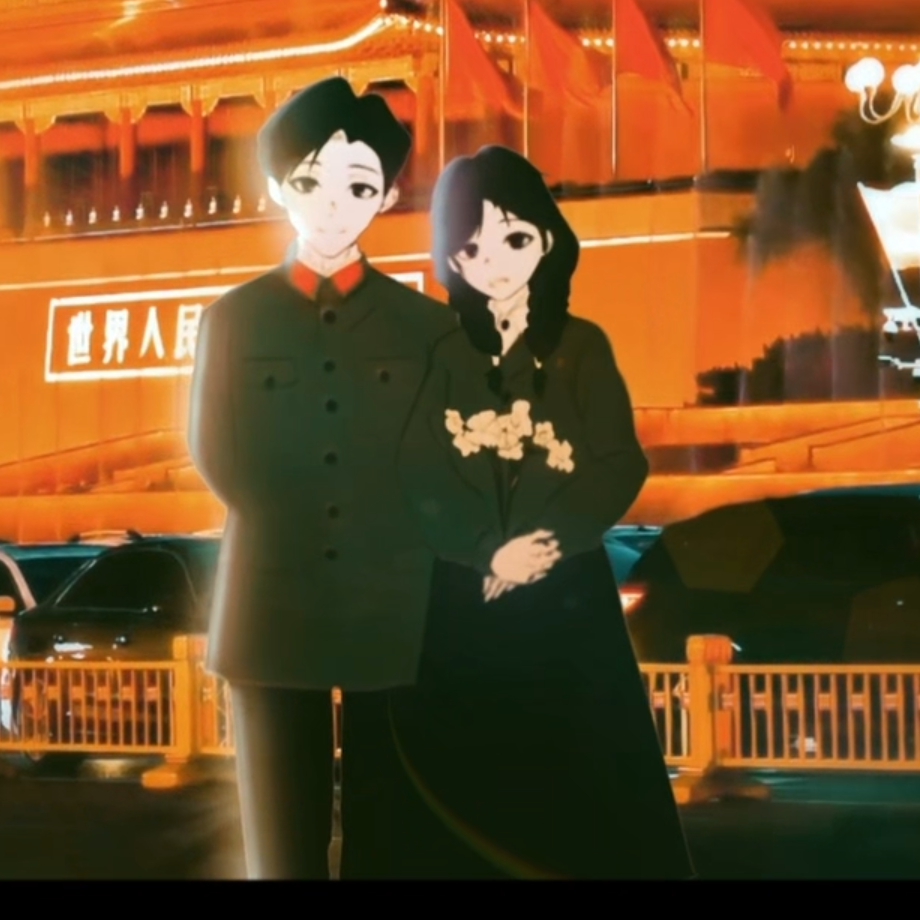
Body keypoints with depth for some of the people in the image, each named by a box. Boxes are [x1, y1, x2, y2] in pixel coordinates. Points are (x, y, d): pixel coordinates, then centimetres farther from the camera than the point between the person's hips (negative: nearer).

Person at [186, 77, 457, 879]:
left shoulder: (427, 324, 7)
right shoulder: (234, 318, 9)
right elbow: (218, 456, 7)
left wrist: (387, 538, -3)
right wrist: (290, 536, 4)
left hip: (395, 609, 0)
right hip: (273, 608, 0)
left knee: (386, 834, 5)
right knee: (284, 841, 6)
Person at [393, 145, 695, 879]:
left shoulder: (582, 346, 2)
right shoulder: (446, 355, 4)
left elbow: (622, 467, -5)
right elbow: (421, 481, -5)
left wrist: (548, 545, -17)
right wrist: (490, 554, -17)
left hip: (570, 594, -1)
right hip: (468, 600, 1)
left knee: (584, 776, 1)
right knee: (476, 776, 4)